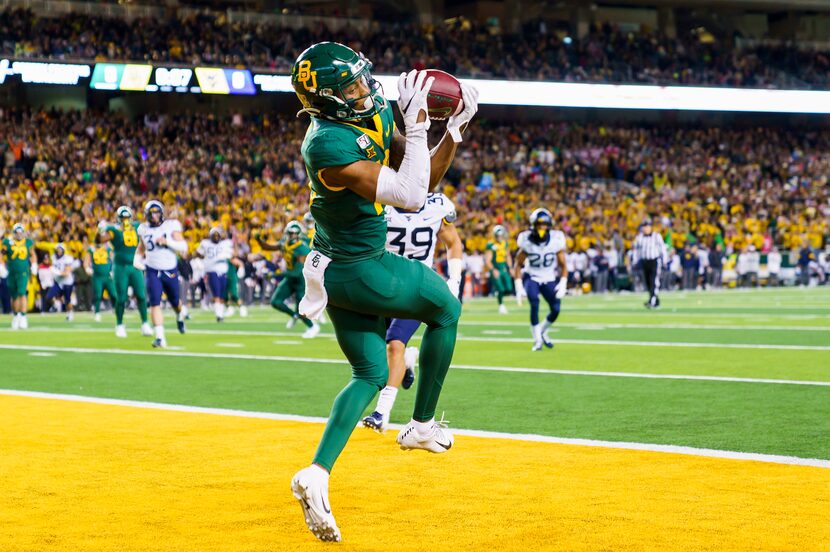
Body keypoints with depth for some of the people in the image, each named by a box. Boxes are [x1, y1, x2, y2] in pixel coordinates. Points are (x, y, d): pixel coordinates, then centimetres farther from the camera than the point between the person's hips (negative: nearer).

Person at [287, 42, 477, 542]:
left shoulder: (379, 116, 0)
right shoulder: (328, 144, -28)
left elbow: (425, 180, 7)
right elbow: (409, 195, -30)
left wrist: (456, 127, -3)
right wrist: (417, 126, -27)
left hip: (337, 270, 9)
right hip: (361, 271, -9)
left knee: (370, 374, 14)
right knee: (446, 307, 13)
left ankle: (317, 476, 1)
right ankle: (422, 426, 24)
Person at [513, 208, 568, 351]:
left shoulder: (556, 240, -12)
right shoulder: (527, 242, -14)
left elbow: (563, 265, -3)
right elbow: (519, 265, -3)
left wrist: (563, 283, -17)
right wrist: (518, 286, -11)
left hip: (550, 279, 2)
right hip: (532, 278, -2)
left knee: (556, 309, -9)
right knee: (534, 303, -25)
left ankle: (542, 331, 24)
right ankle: (537, 340, -11)